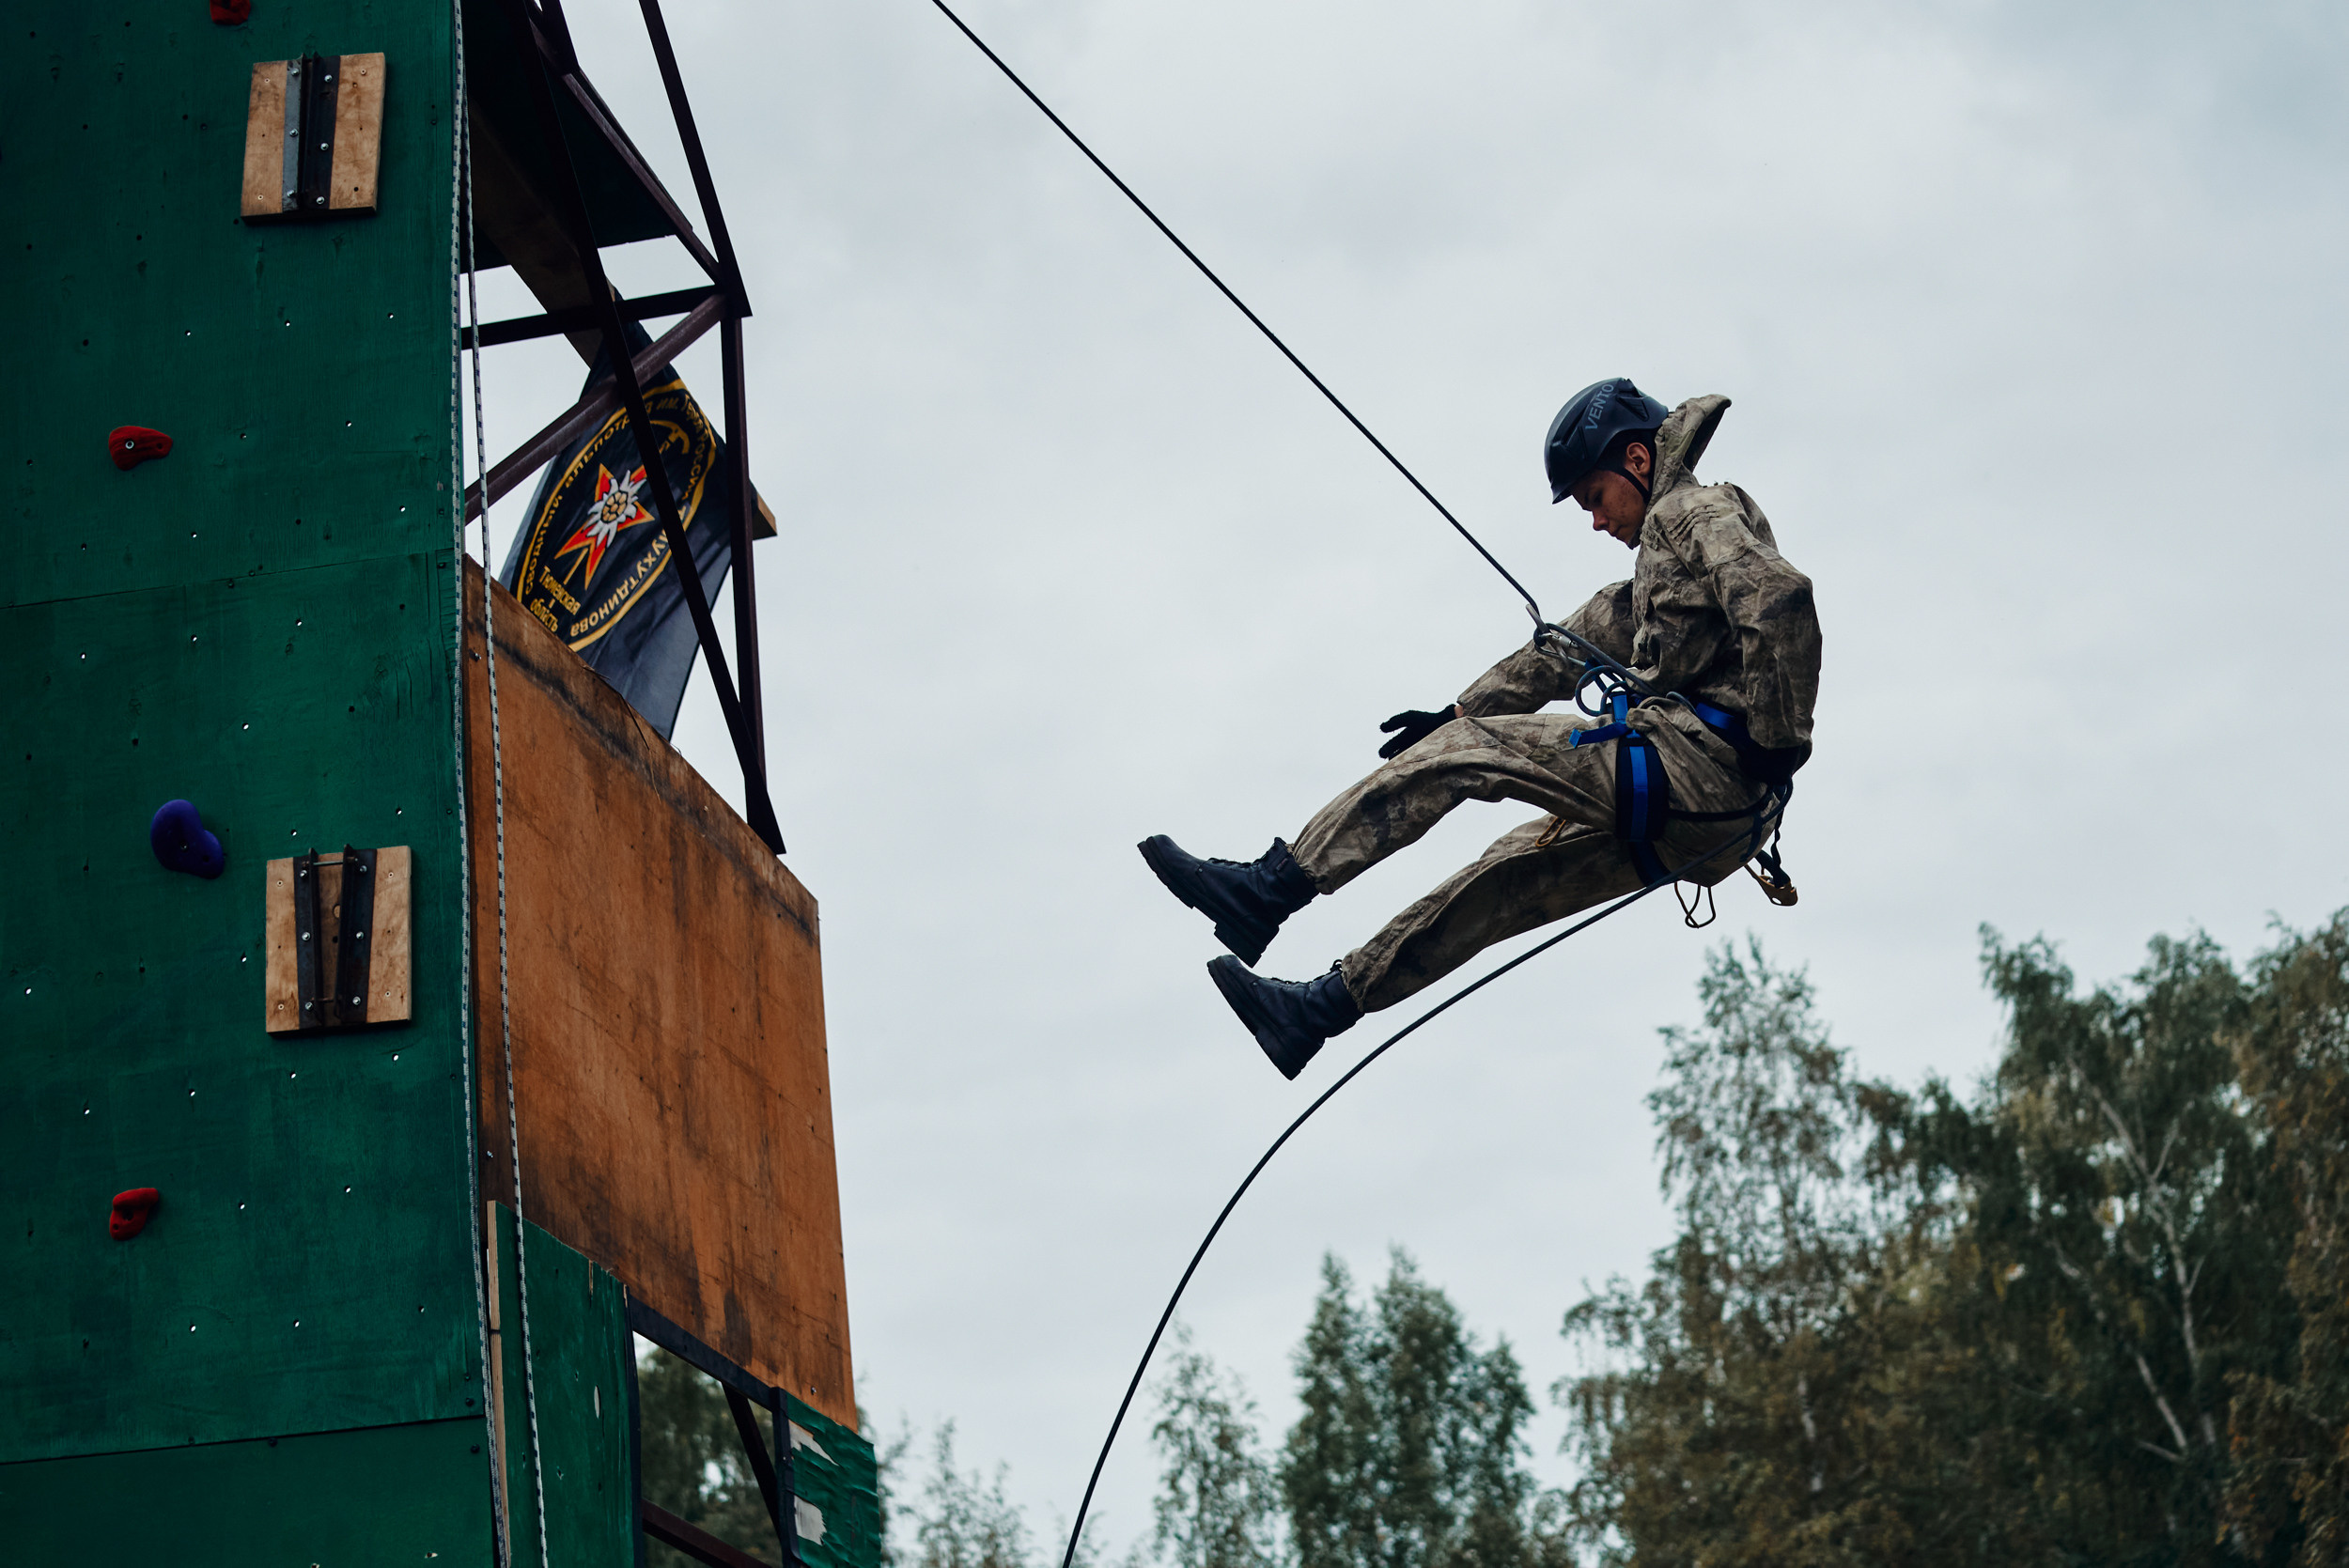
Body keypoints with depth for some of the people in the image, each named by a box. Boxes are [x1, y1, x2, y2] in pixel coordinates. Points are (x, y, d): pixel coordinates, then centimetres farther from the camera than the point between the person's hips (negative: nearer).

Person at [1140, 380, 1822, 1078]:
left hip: (1699, 755, -10)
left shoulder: (1698, 512, 1)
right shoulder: (1661, 565, 32)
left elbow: (1782, 598, -18)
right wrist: (1462, 711, 26)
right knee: (1506, 874, 14)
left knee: (1458, 755, -6)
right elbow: (1566, 648, 33)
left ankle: (1269, 888, -7)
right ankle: (1324, 1005, 17)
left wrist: (1779, 747, -21)